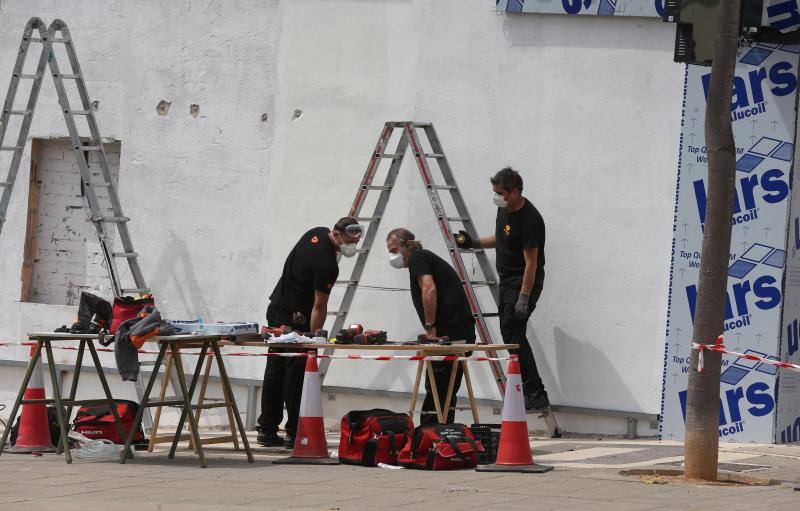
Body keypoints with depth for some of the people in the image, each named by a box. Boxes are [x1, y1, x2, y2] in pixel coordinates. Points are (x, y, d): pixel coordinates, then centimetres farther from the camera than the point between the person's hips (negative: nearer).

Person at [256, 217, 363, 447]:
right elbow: (319, 306, -24)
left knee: (274, 372, 11)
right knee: (296, 375, -6)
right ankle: (294, 433, -6)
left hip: (276, 308, 10)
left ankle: (267, 430, 16)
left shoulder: (317, 234, 3)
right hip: (295, 319, -10)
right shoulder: (327, 266, -24)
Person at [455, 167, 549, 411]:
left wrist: (524, 299, -25)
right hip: (507, 281, 10)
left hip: (524, 283, -10)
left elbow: (531, 263, -23)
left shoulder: (529, 219, -23)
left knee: (513, 333, -16)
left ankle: (535, 393, -16)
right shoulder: (504, 208, 6)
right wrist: (475, 243, 11)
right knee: (510, 333, 9)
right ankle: (533, 392, 13)